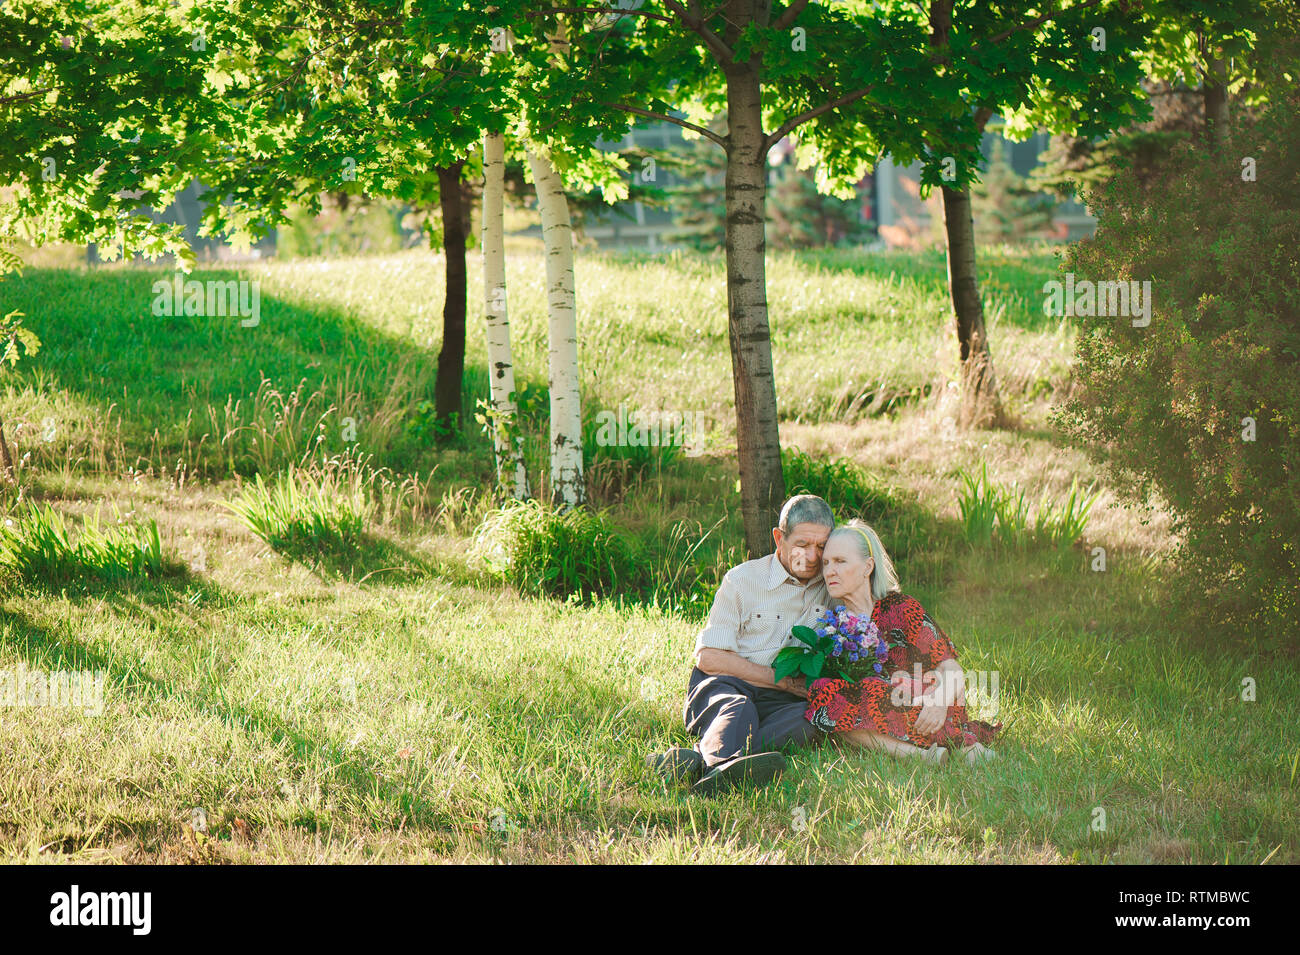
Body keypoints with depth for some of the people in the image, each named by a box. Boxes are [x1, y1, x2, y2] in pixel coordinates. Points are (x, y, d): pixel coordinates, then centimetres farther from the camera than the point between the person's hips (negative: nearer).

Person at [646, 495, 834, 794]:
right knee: (737, 708, -37)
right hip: (722, 687, -1)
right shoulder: (742, 580, 5)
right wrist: (782, 680, -9)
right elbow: (708, 657, -2)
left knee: (817, 716, -34)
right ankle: (723, 764, -74)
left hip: (779, 701, 1)